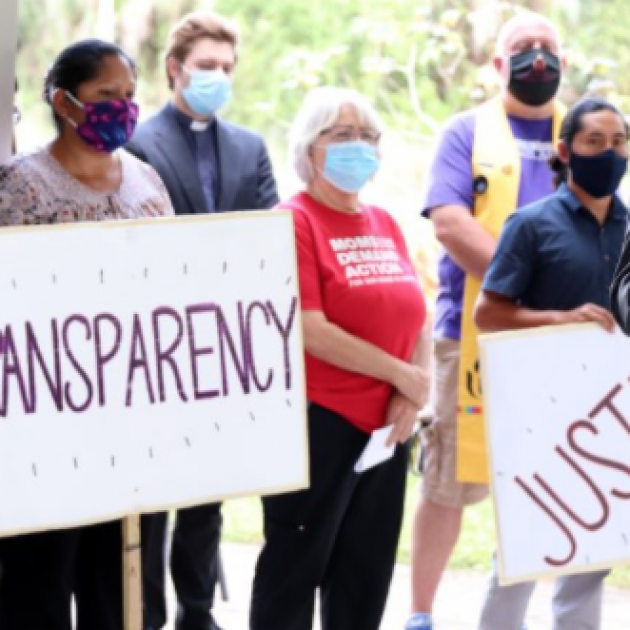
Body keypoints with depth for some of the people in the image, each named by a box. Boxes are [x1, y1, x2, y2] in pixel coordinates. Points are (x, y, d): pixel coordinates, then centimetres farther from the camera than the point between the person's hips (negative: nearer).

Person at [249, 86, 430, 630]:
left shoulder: (385, 225, 13)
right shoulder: (295, 221, -8)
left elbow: (415, 318, 12)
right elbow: (310, 330, -17)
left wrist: (414, 394, -6)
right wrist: (402, 374, -13)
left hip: (386, 425, 7)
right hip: (317, 422, -7)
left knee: (367, 572, 12)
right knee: (296, 566, 0)